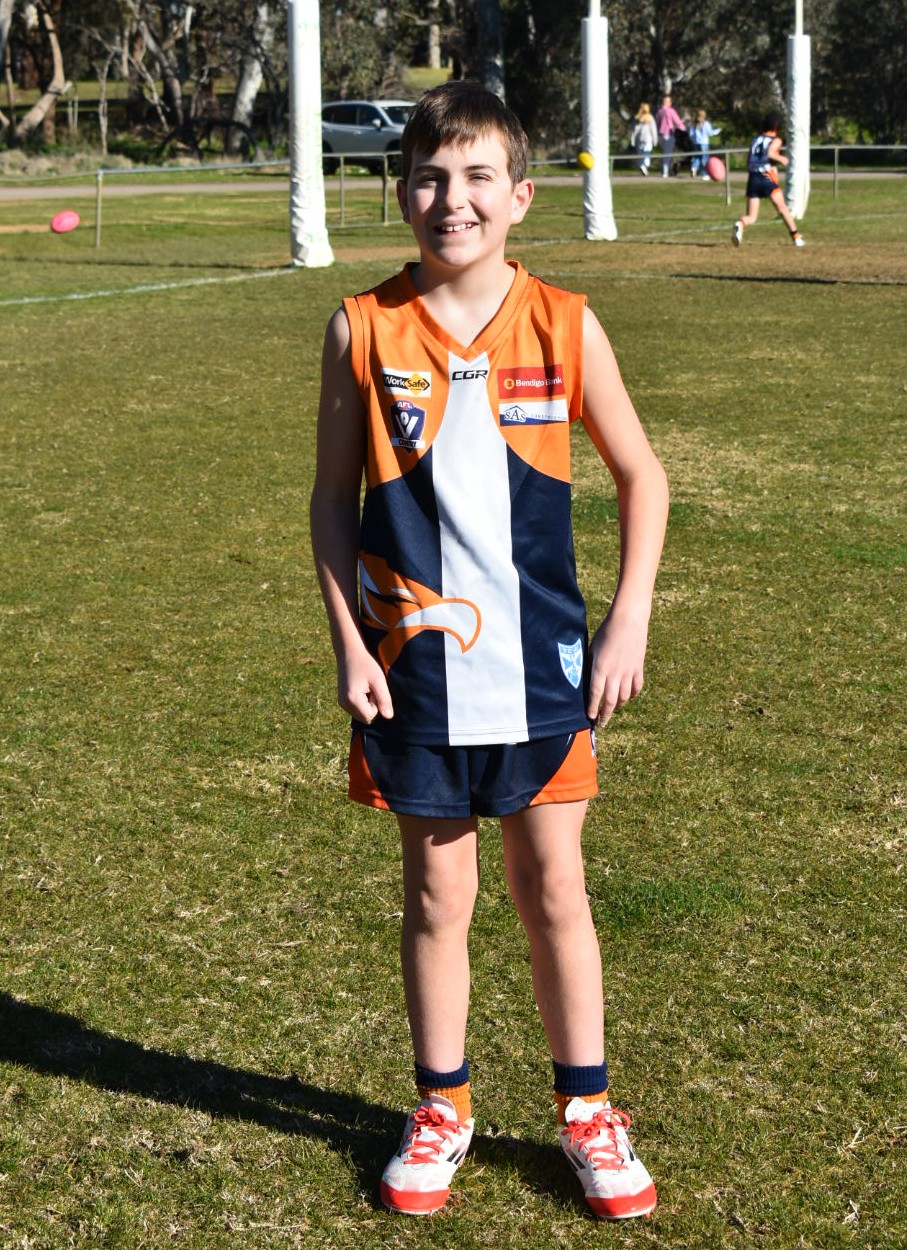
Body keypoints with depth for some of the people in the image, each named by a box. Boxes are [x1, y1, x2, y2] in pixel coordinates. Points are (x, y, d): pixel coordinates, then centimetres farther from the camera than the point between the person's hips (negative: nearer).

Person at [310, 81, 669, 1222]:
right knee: (436, 892, 11)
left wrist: (628, 623, -3)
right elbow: (333, 498, 2)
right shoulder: (363, 329, -5)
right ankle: (442, 1109, 29)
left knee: (553, 886, 9)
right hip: (413, 663, 0)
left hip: (540, 665, 0)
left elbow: (641, 475, 5)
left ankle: (586, 1108, 26)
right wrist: (348, 646, -4)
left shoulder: (564, 327, -5)